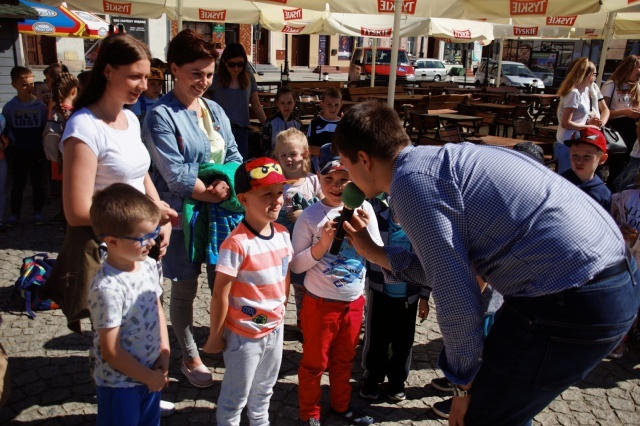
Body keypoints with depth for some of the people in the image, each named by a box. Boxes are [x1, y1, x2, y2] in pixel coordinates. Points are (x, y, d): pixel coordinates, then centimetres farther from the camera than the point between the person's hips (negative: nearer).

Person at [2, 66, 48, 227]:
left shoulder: (40, 106, -5)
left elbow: (45, 129, -2)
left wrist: (43, 147, -8)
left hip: (36, 153, 0)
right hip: (18, 153, 1)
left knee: (37, 183, 9)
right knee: (18, 184, 9)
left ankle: (38, 211, 22)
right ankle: (15, 212, 21)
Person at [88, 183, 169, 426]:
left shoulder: (148, 265, -7)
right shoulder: (108, 288, -29)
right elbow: (111, 352, -23)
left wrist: (165, 352, -3)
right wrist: (149, 377, -12)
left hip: (151, 373, 7)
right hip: (120, 383, -7)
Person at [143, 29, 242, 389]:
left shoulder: (215, 111, 9)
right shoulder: (161, 116, -12)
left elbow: (234, 156, 9)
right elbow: (175, 175, -18)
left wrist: (228, 182, -11)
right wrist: (213, 193, -13)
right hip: (184, 216, -5)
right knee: (186, 290, 9)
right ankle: (191, 358, 27)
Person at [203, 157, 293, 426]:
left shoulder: (282, 234, -4)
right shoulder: (237, 244, -26)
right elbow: (220, 294, -20)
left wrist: (281, 312, 12)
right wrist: (216, 335, -12)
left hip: (275, 329, 7)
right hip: (244, 334, -6)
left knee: (264, 390, 27)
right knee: (236, 396, 14)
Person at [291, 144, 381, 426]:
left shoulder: (364, 209, -5)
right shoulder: (310, 216, -14)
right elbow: (296, 265, -13)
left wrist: (363, 231, -19)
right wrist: (322, 244, -25)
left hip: (354, 302, 3)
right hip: (319, 303, -3)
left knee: (344, 360, 22)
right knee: (314, 362, 13)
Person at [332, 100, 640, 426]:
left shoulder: (411, 179, -15)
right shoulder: (438, 159, 14)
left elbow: (455, 296, -17)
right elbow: (454, 265, 16)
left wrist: (463, 383, -2)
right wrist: (375, 252, 23)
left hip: (571, 304, -10)